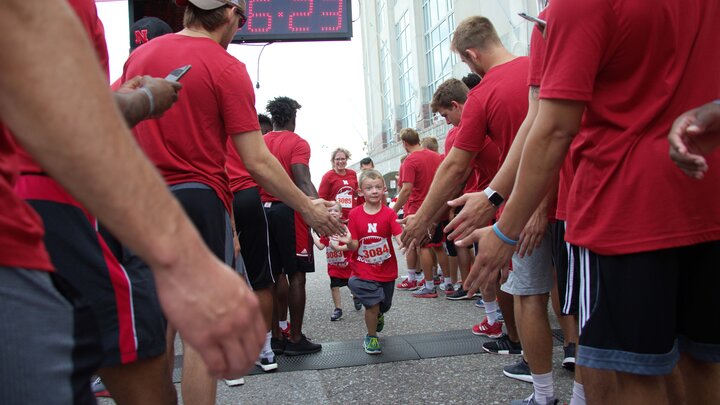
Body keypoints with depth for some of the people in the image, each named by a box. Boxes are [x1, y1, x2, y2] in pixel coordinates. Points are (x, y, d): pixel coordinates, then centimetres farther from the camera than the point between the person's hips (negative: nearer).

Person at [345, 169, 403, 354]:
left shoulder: (389, 214, -8)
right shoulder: (355, 214, -7)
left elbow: (400, 239, -18)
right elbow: (354, 247, -7)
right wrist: (349, 241, -30)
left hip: (386, 271, 2)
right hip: (363, 271, -2)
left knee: (384, 305, 17)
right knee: (372, 304, -14)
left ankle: (378, 315, 55)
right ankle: (371, 337, 13)